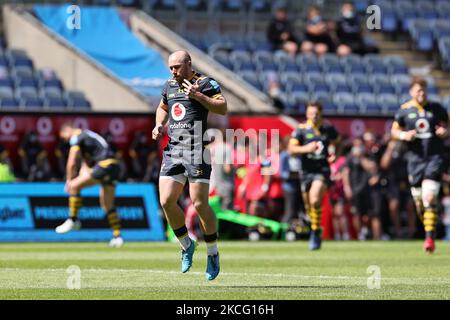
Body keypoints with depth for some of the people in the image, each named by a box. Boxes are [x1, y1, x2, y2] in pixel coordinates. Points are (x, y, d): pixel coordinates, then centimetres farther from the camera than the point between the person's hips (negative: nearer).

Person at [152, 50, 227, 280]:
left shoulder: (205, 83, -3)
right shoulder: (169, 86, 17)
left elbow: (223, 108, -15)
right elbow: (162, 108, 34)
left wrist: (197, 95, -22)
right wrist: (159, 125, 15)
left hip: (197, 151, -6)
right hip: (172, 151, 6)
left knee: (199, 203, -9)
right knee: (166, 201, -4)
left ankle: (213, 253, 7)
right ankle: (186, 246, 16)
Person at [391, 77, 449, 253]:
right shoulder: (404, 110, 5)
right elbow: (394, 130, 13)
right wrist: (404, 135, -8)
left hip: (435, 157, -2)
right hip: (415, 158, 2)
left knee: (430, 198, -15)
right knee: (419, 202, 4)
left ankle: (430, 237, -15)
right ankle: (429, 230, 25)